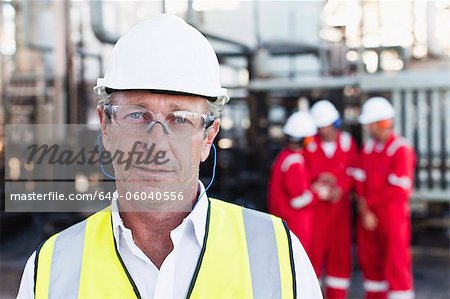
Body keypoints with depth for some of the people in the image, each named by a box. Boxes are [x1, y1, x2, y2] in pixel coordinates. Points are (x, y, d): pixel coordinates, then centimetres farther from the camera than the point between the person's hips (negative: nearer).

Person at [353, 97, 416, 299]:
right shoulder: (368, 147, 7)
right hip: (369, 214, 7)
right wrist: (365, 211, -9)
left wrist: (368, 200, -9)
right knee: (369, 260, 15)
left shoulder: (402, 149, -13)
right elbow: (360, 180, 4)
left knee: (396, 264, -1)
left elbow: (400, 191, -17)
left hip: (393, 213, -7)